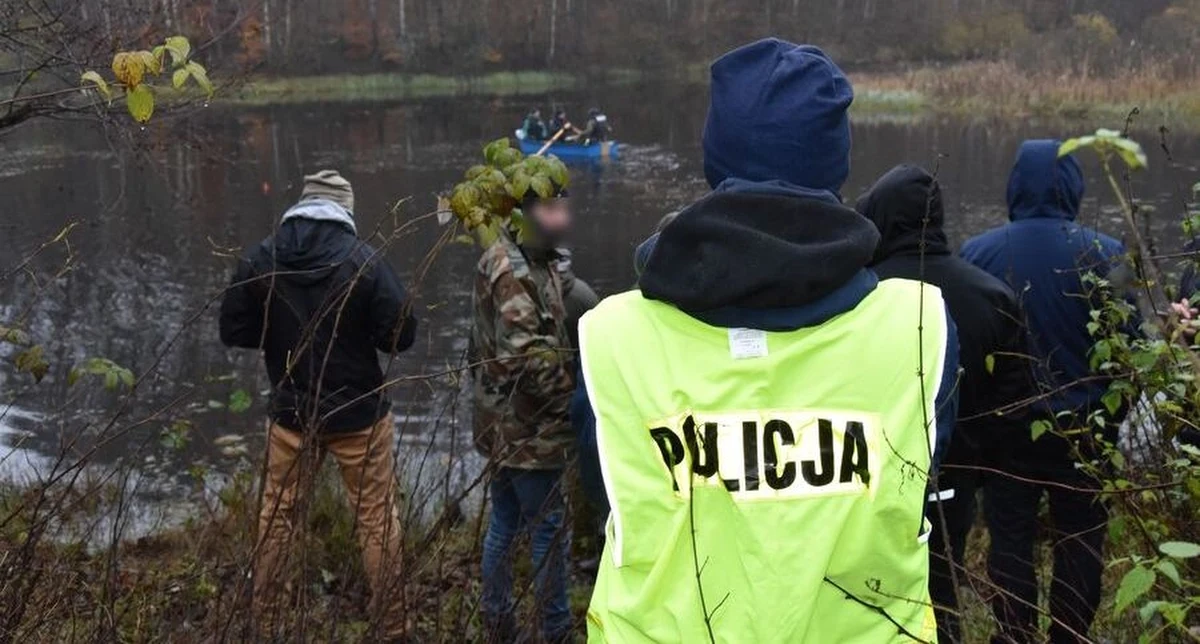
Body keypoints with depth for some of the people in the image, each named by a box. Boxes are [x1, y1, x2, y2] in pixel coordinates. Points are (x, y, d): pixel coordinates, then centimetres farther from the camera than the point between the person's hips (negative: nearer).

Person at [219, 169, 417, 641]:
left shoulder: (261, 260, -7)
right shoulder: (364, 260, -15)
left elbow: (233, 332, 1)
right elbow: (402, 334, -13)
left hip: (290, 413, 2)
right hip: (359, 412, -2)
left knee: (278, 519, 17)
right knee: (377, 520, 10)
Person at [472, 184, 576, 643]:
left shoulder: (532, 260, 12)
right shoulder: (513, 271, -20)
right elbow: (530, 358, -25)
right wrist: (578, 391, -15)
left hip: (507, 422, 10)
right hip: (526, 426, -10)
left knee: (504, 522, 17)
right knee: (549, 529, -1)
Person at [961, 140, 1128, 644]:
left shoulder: (976, 253, -9)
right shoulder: (1105, 255, -13)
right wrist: (1113, 414, 9)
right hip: (1083, 427, 0)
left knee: (1010, 540, 11)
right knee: (1079, 543, 13)